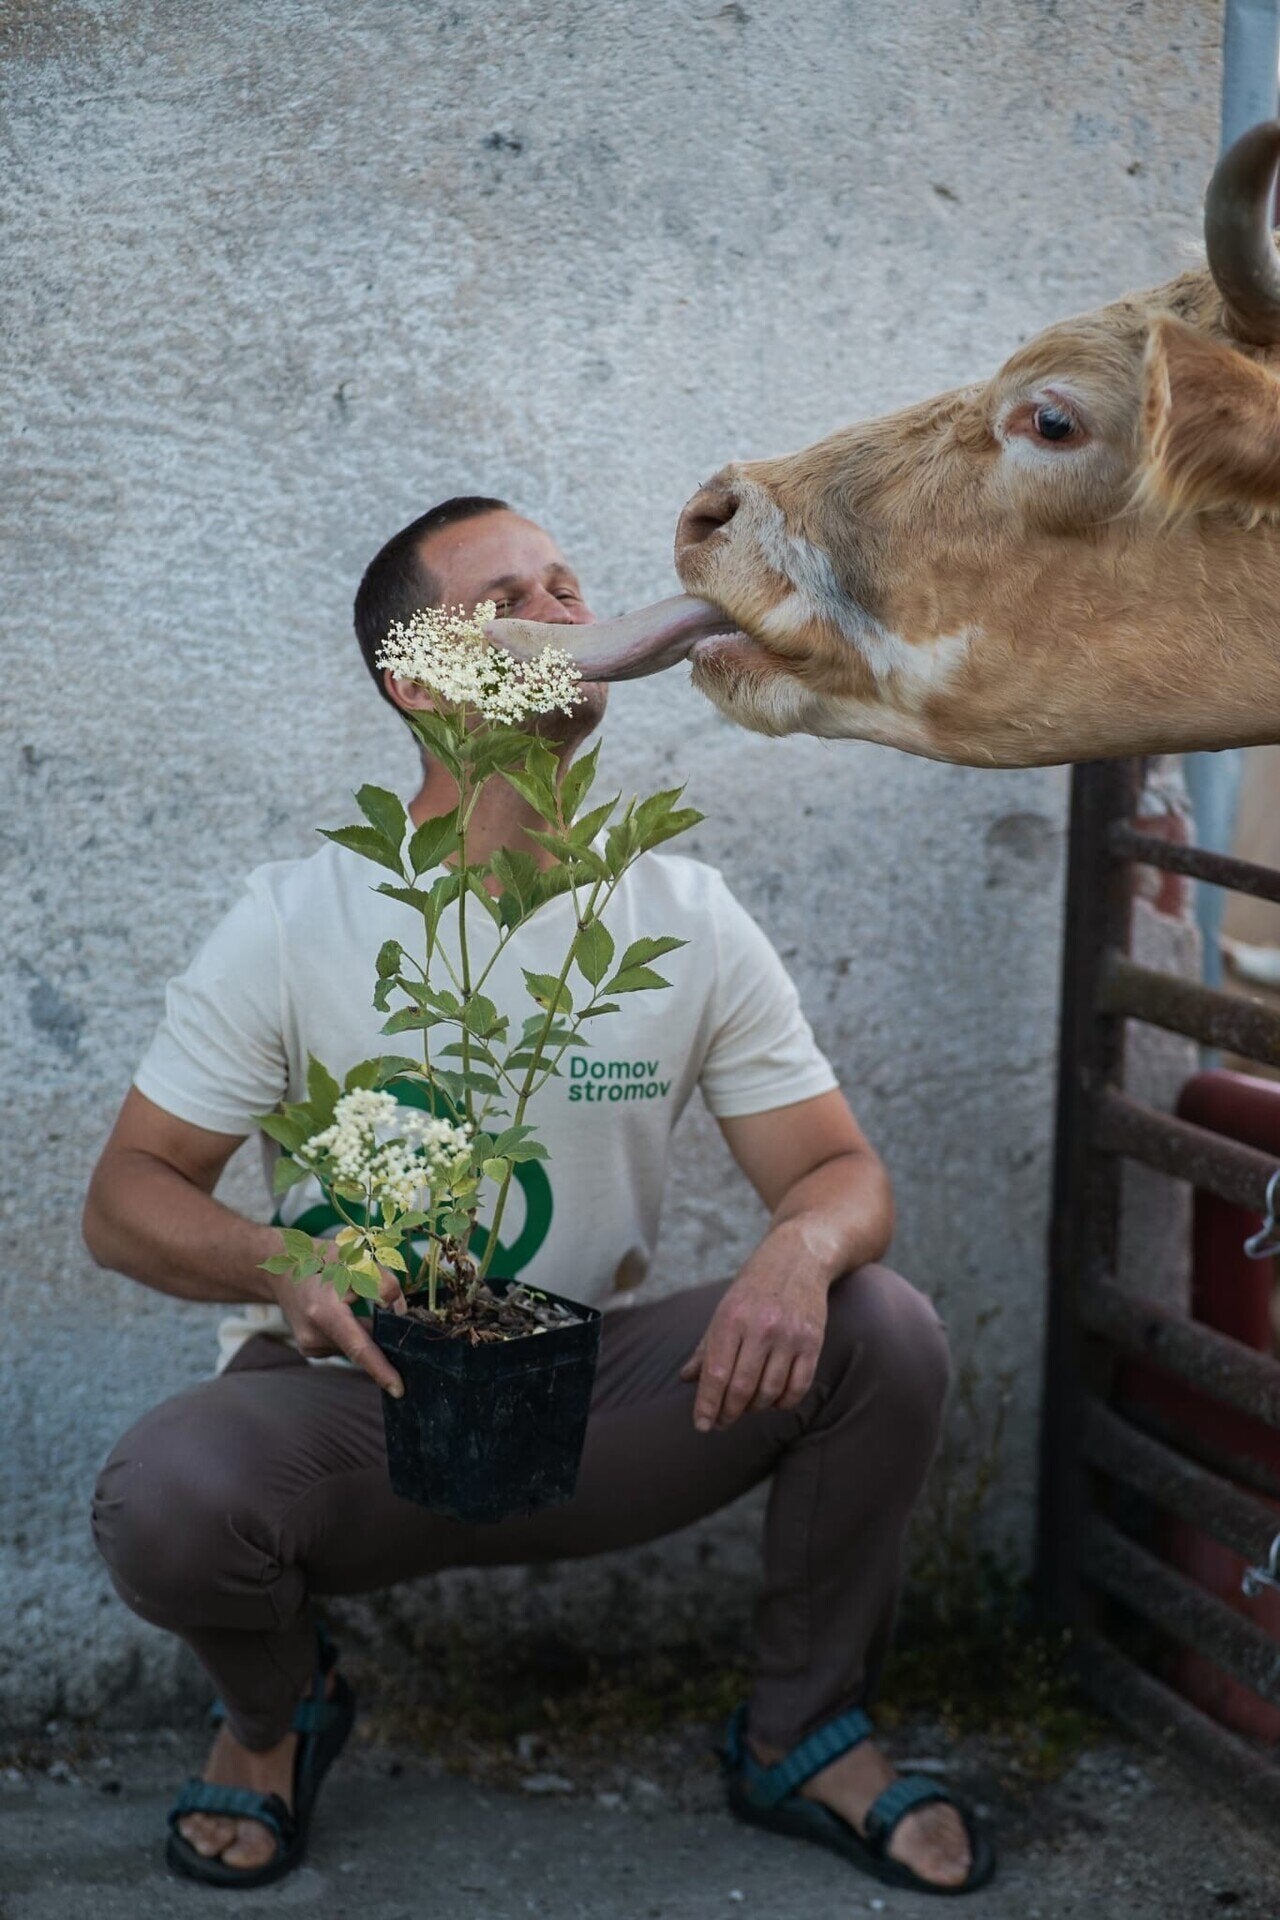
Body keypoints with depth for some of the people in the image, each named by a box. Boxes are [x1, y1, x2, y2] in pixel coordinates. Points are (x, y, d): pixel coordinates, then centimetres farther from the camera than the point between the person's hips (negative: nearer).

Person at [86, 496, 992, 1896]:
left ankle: (804, 1737, 5)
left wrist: (803, 1246, -27)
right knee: (161, 1501, -34)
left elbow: (840, 1171, 0)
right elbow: (127, 1198, -6)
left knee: (883, 1333, -21)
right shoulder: (295, 923, -8)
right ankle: (275, 1709, 6)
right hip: (350, 1410, -2)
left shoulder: (687, 917, -1)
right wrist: (280, 1269, -29)